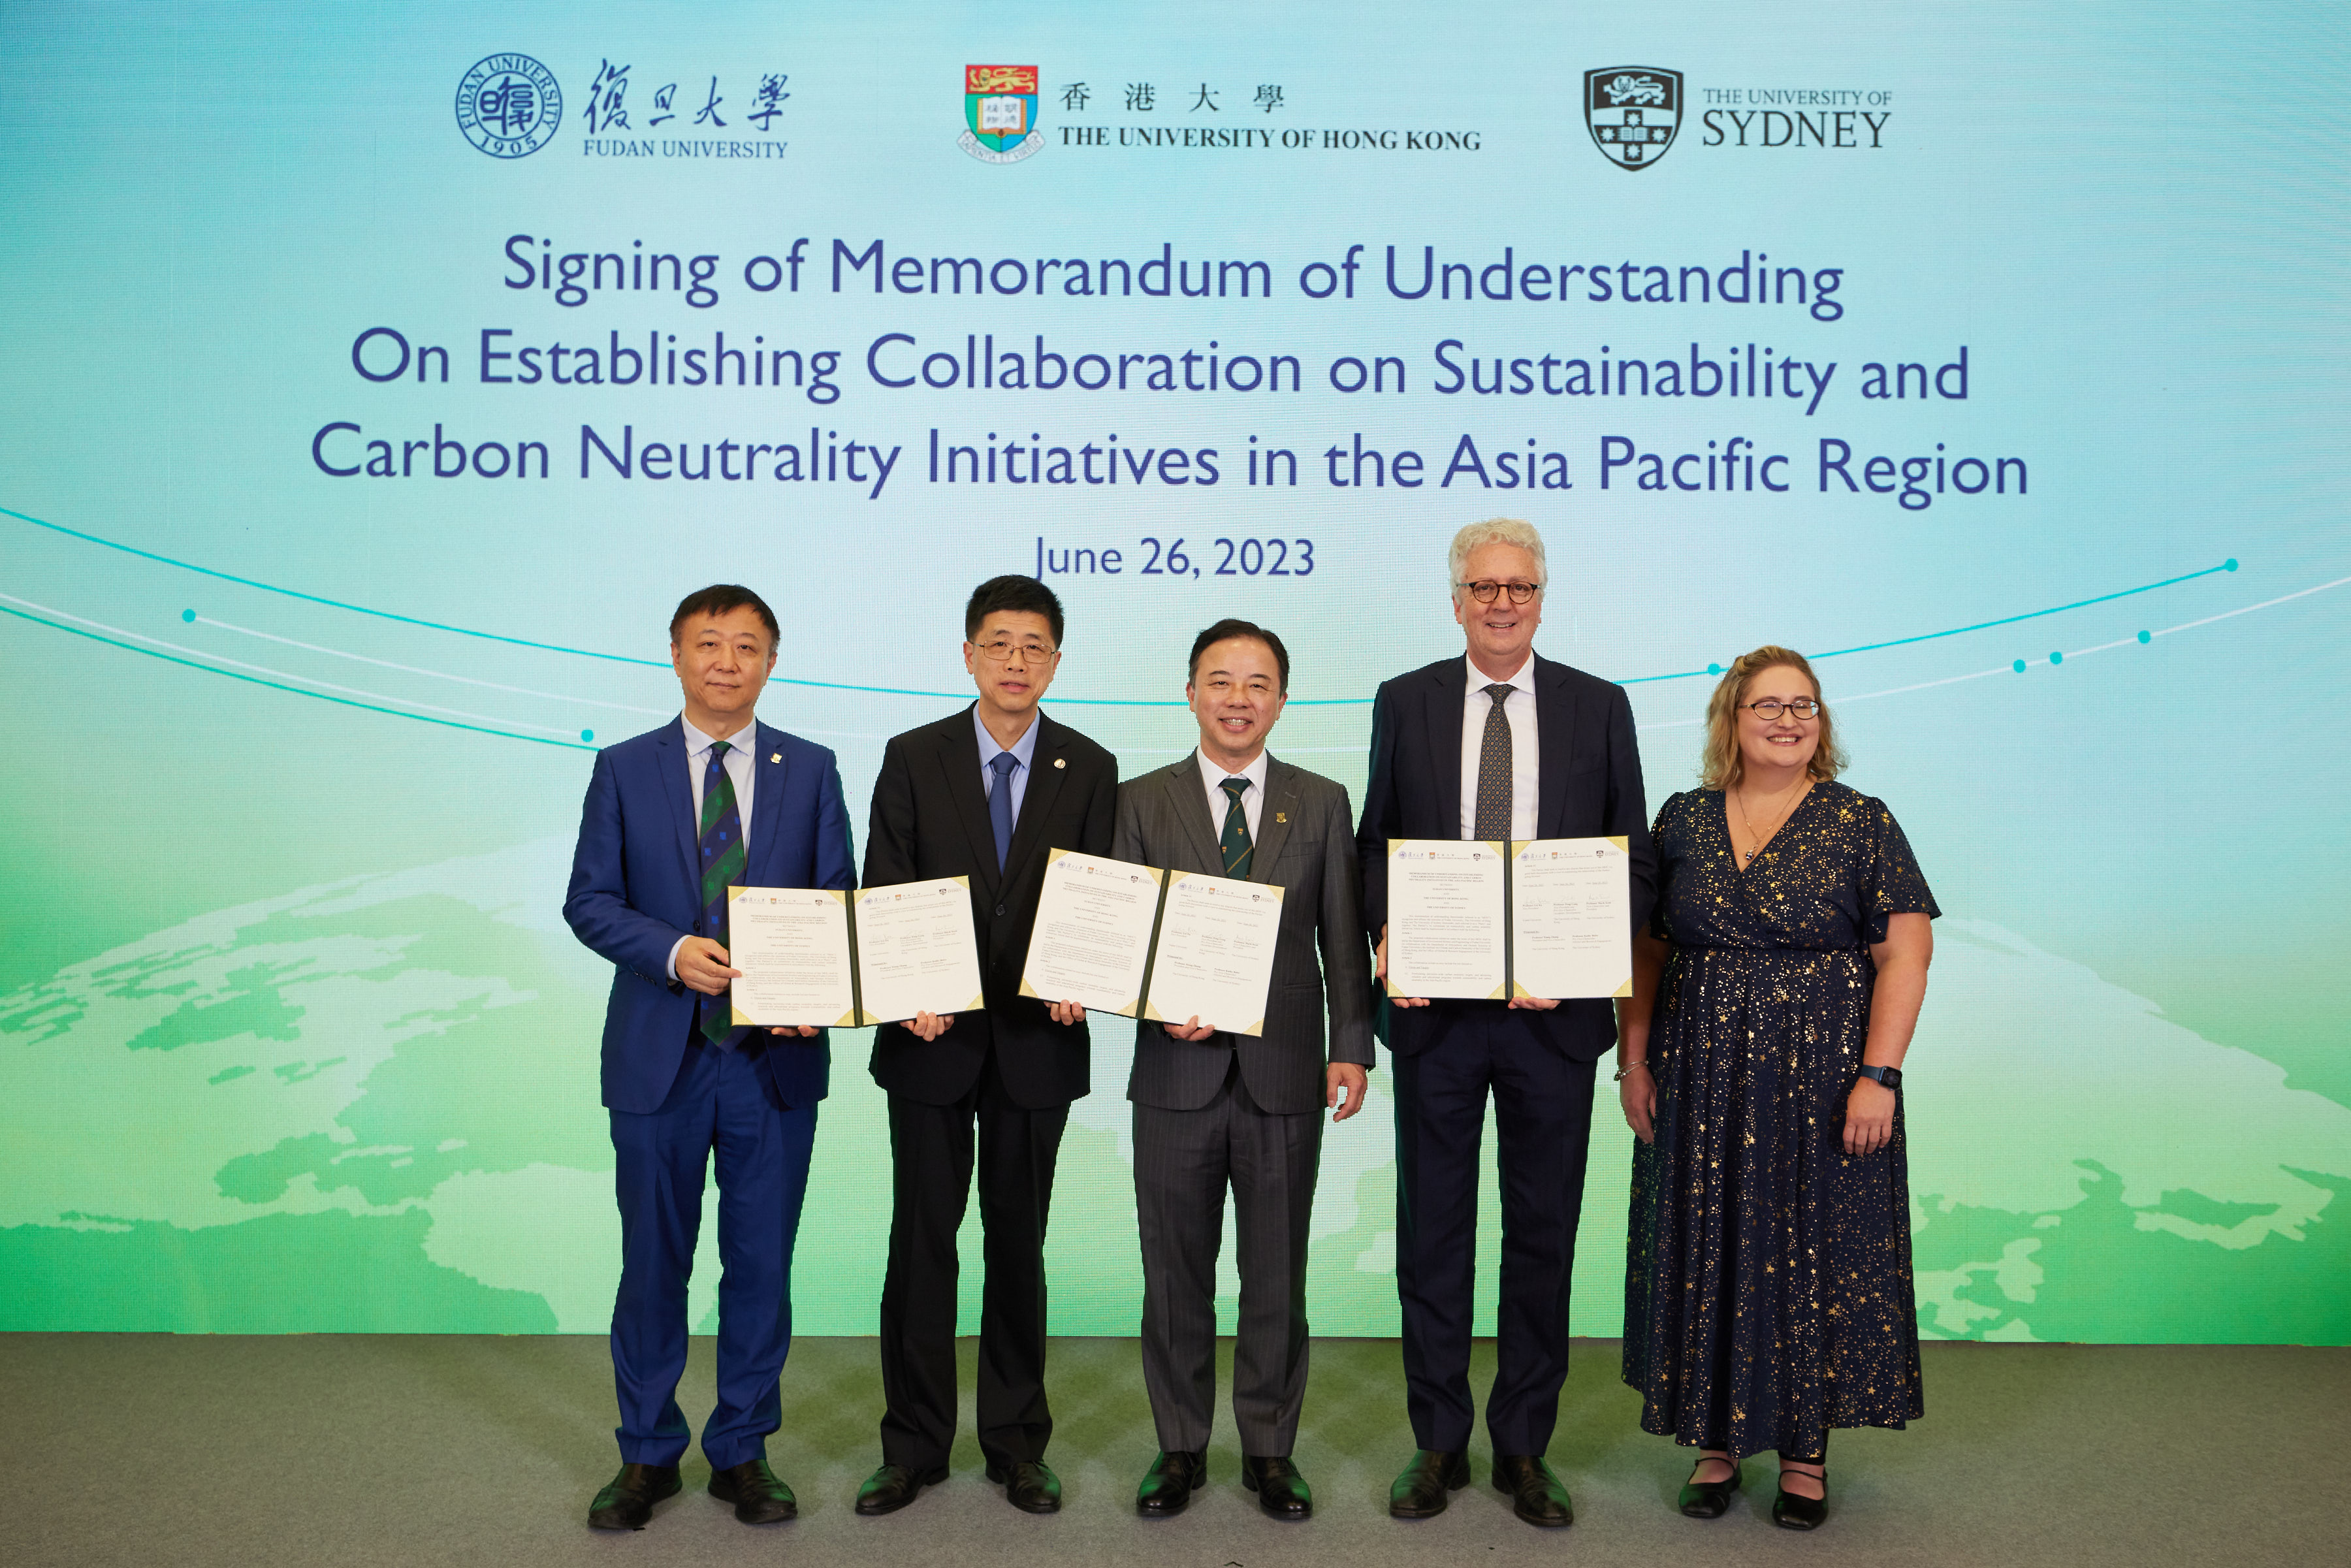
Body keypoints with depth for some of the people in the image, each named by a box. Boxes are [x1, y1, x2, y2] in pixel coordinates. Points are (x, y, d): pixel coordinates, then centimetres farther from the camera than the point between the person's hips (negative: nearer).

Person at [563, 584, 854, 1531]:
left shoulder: (811, 771, 5)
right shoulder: (624, 770, 3)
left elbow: (839, 903, 4)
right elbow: (588, 901, 0)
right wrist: (673, 951, -17)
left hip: (776, 1056, 1)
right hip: (659, 1053, 0)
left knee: (761, 1262, 9)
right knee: (652, 1260, 10)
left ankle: (743, 1452, 26)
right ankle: (647, 1454, 27)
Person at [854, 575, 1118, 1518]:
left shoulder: (1089, 770, 4)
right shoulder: (913, 759, 2)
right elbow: (884, 897, -1)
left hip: (1036, 1042, 1)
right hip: (933, 1039, 0)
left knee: (1019, 1244, 10)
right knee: (922, 1242, 6)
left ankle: (1017, 1443, 23)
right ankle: (914, 1447, 19)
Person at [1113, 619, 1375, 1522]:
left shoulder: (1322, 804, 7)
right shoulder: (1141, 802, 4)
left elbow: (1343, 939, 5)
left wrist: (1352, 1047, -4)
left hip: (1285, 1076, 0)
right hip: (1178, 1073, 0)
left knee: (1277, 1278, 10)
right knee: (1175, 1275, 11)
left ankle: (1270, 1449, 25)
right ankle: (1180, 1448, 26)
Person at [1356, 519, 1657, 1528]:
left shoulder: (1599, 708, 3)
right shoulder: (1405, 703, 5)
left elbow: (1633, 858, 4)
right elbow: (1376, 845, 8)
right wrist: (1387, 936, -10)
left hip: (1553, 1013, 0)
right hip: (1435, 1005, 0)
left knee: (1544, 1235, 10)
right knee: (1433, 1231, 9)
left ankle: (1524, 1448, 26)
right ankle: (1438, 1444, 24)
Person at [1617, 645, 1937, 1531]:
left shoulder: (1861, 823, -2)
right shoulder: (1682, 821, 5)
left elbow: (1906, 952, -6)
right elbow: (1646, 950, 8)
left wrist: (1878, 1075, -14)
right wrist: (1633, 1059, 2)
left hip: (1821, 1080, -2)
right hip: (1700, 1082, 2)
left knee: (1815, 1254, 5)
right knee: (1708, 1252, 8)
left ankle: (1806, 1448, 21)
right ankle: (1717, 1440, 22)